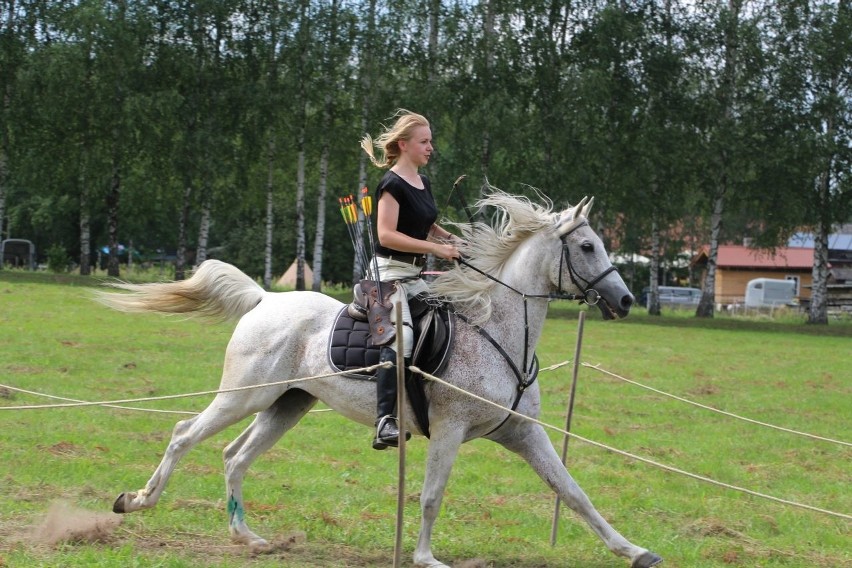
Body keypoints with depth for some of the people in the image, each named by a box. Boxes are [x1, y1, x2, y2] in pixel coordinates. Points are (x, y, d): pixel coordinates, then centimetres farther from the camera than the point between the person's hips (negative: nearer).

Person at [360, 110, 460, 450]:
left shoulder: (423, 184, 14)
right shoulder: (392, 184, -12)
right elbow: (386, 234, -21)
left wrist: (453, 241, 10)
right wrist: (435, 248, -24)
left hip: (414, 276, 10)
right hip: (389, 272, -10)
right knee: (401, 338, -27)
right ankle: (385, 422, -33)